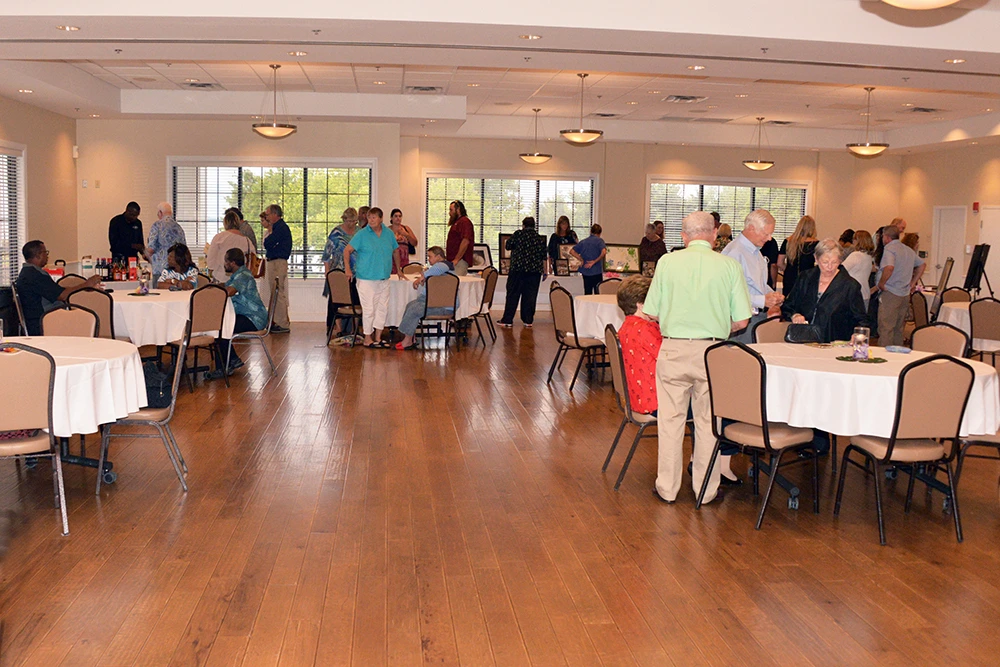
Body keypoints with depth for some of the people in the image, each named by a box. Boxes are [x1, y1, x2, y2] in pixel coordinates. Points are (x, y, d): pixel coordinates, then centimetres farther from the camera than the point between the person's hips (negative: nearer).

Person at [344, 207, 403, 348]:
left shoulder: (389, 234, 8)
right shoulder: (362, 234, -5)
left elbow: (395, 252, 22)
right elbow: (347, 250, -3)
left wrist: (398, 270, 24)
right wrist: (347, 269, -12)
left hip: (384, 279, 5)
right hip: (367, 278, -5)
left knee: (382, 308, 8)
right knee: (369, 309, -4)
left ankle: (378, 337, 17)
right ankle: (368, 339, 6)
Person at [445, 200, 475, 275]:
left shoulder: (465, 222, -7)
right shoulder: (456, 223, 26)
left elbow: (465, 242, -18)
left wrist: (456, 259, -21)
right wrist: (450, 260, 17)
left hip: (460, 262, -10)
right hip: (453, 261, 10)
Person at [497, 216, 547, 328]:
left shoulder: (518, 234, -2)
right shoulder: (540, 238, 8)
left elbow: (508, 246, 3)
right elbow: (544, 257, 9)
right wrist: (545, 272, 15)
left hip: (518, 268, -3)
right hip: (535, 270, 3)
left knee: (513, 294, 2)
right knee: (530, 296, 7)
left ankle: (507, 320, 2)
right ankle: (528, 320, 8)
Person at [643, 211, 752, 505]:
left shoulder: (667, 262, -2)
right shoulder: (730, 265, -1)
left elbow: (652, 313, 0)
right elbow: (741, 321, -2)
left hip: (673, 349, 0)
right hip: (713, 351, 0)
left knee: (670, 419, 10)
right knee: (708, 421, 11)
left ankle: (667, 488, 18)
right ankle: (706, 489, 21)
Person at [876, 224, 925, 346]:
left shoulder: (889, 249, -12)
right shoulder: (909, 250, 15)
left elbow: (889, 268, -30)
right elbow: (922, 265, 24)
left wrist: (881, 283, -17)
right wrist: (913, 283, 21)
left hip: (890, 294, -8)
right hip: (905, 294, 8)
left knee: (885, 328, -7)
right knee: (898, 328, 16)